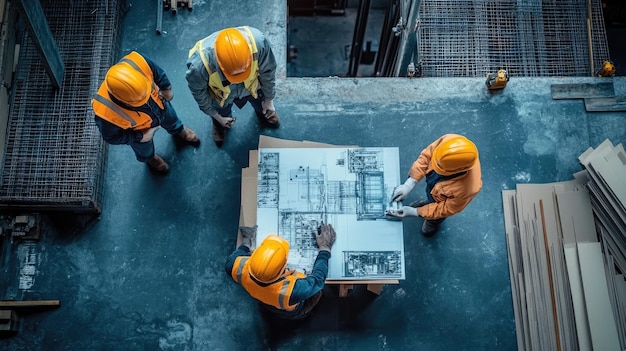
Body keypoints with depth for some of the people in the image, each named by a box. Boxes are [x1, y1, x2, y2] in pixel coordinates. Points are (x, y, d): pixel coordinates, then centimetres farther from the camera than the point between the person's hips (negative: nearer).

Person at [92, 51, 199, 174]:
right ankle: (149, 158, 71)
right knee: (145, 148, 34)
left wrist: (166, 88, -8)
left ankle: (178, 130, 74)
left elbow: (157, 71, -18)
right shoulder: (106, 111, -48)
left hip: (160, 105, 2)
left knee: (171, 120, 37)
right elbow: (112, 137, -25)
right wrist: (140, 137, -20)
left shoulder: (137, 63, -44)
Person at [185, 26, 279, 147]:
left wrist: (269, 99, -3)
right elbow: (199, 93, -20)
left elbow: (268, 71, -20)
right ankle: (219, 126, 68)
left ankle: (262, 114, 69)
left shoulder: (258, 41, -44)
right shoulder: (199, 64, -46)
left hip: (252, 85, 1)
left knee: (262, 107, 33)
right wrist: (217, 116, -3)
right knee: (222, 118, 31)